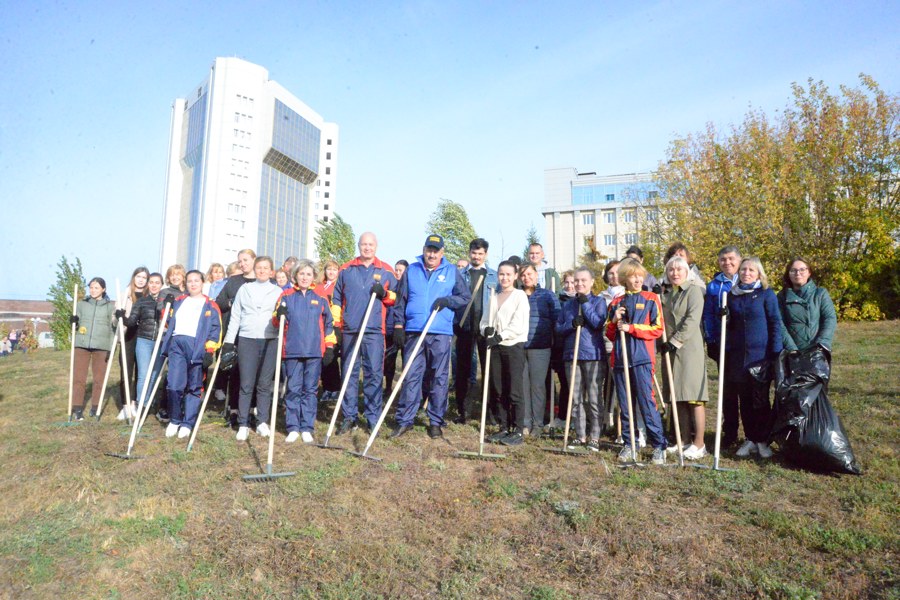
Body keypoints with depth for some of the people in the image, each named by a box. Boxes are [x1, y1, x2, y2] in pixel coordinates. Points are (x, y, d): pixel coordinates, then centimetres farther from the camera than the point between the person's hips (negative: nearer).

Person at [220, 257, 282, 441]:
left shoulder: (278, 291, 12)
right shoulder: (244, 289, 13)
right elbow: (235, 317, 11)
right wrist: (229, 341, 5)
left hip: (270, 341, 0)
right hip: (246, 340, 0)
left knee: (264, 384, 3)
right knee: (246, 384, -2)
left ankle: (262, 422, 12)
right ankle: (243, 424, 5)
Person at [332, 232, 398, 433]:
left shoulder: (386, 271, 9)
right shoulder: (346, 270, 12)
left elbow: (397, 298, 12)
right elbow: (336, 299, 13)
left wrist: (385, 294, -9)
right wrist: (336, 325, 6)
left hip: (374, 331, -1)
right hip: (350, 330, 2)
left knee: (374, 374, -2)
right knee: (349, 374, 4)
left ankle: (373, 419, 6)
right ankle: (349, 417, 13)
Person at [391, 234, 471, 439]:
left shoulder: (452, 271, 8)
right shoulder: (411, 270, 11)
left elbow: (466, 297, 9)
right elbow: (400, 299, 11)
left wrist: (447, 300, -9)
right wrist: (399, 325, 3)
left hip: (440, 333, -1)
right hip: (413, 332, 1)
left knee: (439, 378, 4)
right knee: (410, 376, 1)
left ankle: (436, 422, 14)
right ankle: (404, 420, 9)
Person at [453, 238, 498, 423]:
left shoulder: (494, 276, 8)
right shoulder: (460, 274, 9)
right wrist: (455, 322, -3)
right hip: (465, 326, 1)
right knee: (462, 368, 5)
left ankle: (493, 408, 11)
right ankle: (460, 409, 13)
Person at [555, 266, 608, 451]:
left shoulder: (599, 301, 3)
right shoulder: (568, 305, 15)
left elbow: (599, 324, -11)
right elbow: (558, 328, 10)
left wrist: (585, 304, -11)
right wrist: (572, 324, -8)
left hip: (593, 355, -4)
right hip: (572, 355, 4)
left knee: (594, 399, -2)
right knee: (576, 399, 7)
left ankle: (595, 437, 6)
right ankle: (580, 436, 17)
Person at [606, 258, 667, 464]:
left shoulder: (651, 299, 4)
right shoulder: (616, 302, 14)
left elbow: (657, 329, -4)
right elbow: (610, 334, 15)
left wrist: (631, 328, -13)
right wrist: (614, 321, -5)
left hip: (642, 358, -4)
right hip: (620, 358, 4)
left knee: (647, 402, -6)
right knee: (624, 405, 8)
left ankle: (659, 446, 4)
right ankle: (628, 445, 17)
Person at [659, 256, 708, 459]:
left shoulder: (694, 290, -3)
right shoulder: (664, 293, 16)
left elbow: (692, 320, -13)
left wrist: (675, 341, -16)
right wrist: (662, 342, 7)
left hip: (689, 348, -6)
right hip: (669, 350, 6)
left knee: (694, 397, -5)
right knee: (678, 397, 8)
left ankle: (699, 444, -1)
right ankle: (685, 440, 16)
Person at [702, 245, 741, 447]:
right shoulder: (713, 286, 6)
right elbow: (708, 315, 6)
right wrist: (710, 340, -1)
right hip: (723, 344, 2)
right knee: (728, 387, 8)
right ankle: (730, 431, 18)